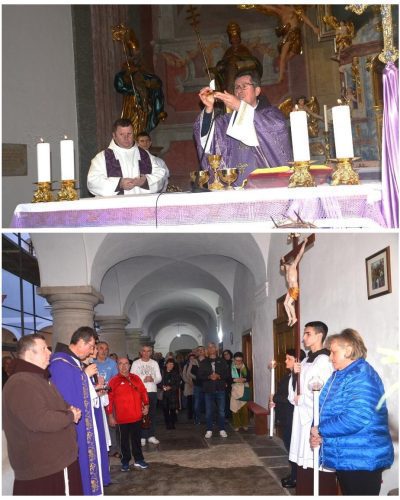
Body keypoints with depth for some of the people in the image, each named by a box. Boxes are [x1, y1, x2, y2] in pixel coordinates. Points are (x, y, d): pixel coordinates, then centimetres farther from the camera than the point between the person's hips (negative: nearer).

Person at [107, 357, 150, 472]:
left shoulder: (135, 378, 7)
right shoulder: (114, 381, -6)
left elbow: (143, 392, 14)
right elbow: (109, 399, -8)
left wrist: (146, 405, 5)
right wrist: (110, 416, -11)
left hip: (137, 416, 4)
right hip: (122, 417, -4)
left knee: (136, 438, 14)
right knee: (124, 440, 8)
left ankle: (138, 460, 25)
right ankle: (125, 462, 19)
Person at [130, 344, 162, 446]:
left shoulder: (154, 363, 10)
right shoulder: (136, 363, 2)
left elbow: (159, 378, 6)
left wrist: (153, 379, -15)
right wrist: (143, 379, -16)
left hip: (152, 391, 3)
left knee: (152, 414, 6)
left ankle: (151, 436, 13)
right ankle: (142, 437, 3)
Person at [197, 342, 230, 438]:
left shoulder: (222, 361, 7)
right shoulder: (203, 362, 7)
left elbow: (227, 374, 3)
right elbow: (199, 375, 1)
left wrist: (219, 376, -15)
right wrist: (209, 377, -15)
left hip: (220, 390, 0)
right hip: (208, 390, 0)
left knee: (221, 411, 3)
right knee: (209, 411, 3)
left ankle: (222, 430, 12)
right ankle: (209, 430, 11)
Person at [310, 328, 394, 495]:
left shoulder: (361, 376, -19)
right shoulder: (339, 375, 12)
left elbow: (356, 418, -31)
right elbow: (326, 409, 18)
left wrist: (321, 430, -19)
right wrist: (318, 434, -3)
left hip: (362, 460, -9)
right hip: (344, 457, 9)